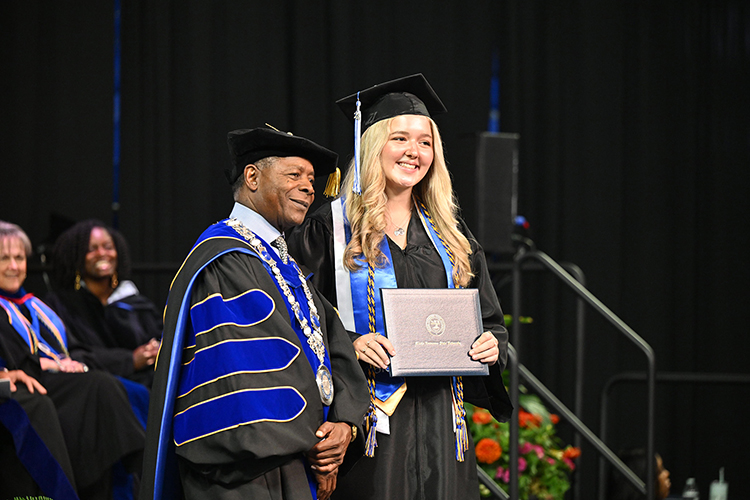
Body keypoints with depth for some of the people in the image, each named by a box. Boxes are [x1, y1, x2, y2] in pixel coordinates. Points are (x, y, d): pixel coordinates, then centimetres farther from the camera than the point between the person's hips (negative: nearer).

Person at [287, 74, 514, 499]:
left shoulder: (450, 235, 15)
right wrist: (348, 345, -19)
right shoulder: (331, 230, 0)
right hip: (367, 422, -4)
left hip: (439, 420, 4)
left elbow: (491, 320, 19)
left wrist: (492, 345, -3)